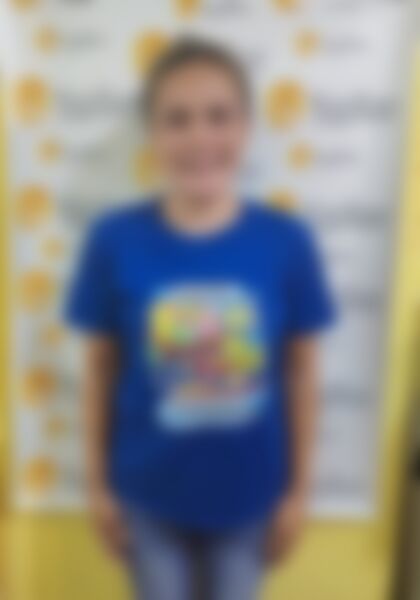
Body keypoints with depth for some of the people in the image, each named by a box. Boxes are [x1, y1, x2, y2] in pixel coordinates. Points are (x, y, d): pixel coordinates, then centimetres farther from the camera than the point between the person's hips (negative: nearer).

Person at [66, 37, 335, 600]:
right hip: (149, 490, 0)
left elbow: (302, 373, -5)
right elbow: (100, 370, -5)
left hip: (247, 490, 1)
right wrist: (98, 483, 1)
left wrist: (298, 489, 1)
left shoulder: (287, 242, -15)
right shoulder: (116, 240, -16)